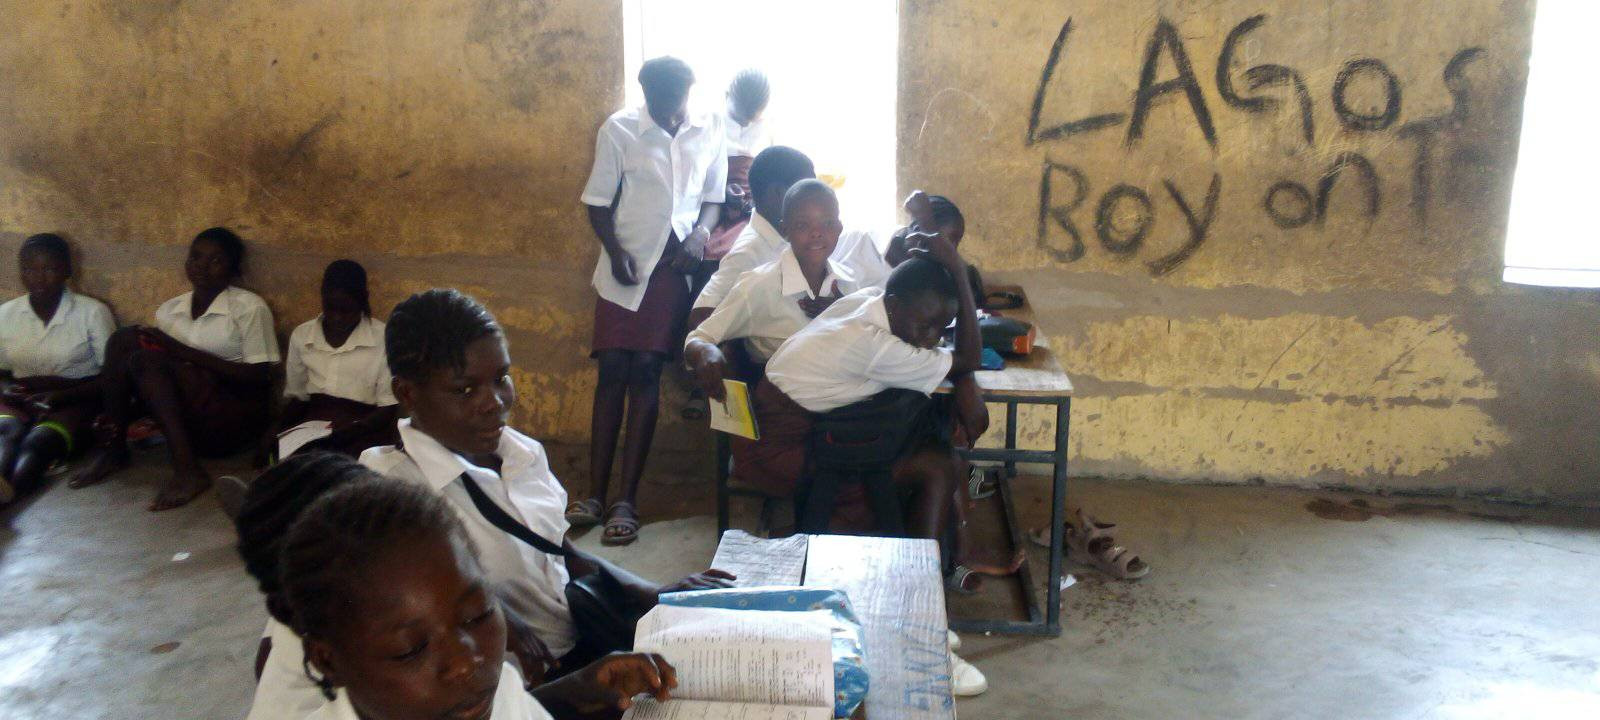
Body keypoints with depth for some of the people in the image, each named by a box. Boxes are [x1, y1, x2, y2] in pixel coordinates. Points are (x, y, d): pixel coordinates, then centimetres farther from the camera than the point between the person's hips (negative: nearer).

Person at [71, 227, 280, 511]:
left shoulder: (249, 307, -4)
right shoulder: (169, 310, 12)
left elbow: (259, 376, -12)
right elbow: (157, 377, 10)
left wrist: (185, 352, -16)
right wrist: (119, 413, -10)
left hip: (235, 418, -5)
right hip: (181, 414, 5)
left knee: (145, 359, -23)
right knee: (124, 338, -11)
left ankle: (187, 469, -28)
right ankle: (112, 447, -9)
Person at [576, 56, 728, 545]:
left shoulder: (709, 129, 3)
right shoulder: (619, 129, -2)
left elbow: (714, 196, 11)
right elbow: (598, 202, 1)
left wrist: (701, 233, -9)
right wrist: (616, 252, -14)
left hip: (674, 265, 0)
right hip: (627, 265, 0)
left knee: (646, 371, -4)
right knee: (612, 370, -2)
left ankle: (627, 500, -1)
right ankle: (596, 494, 4)